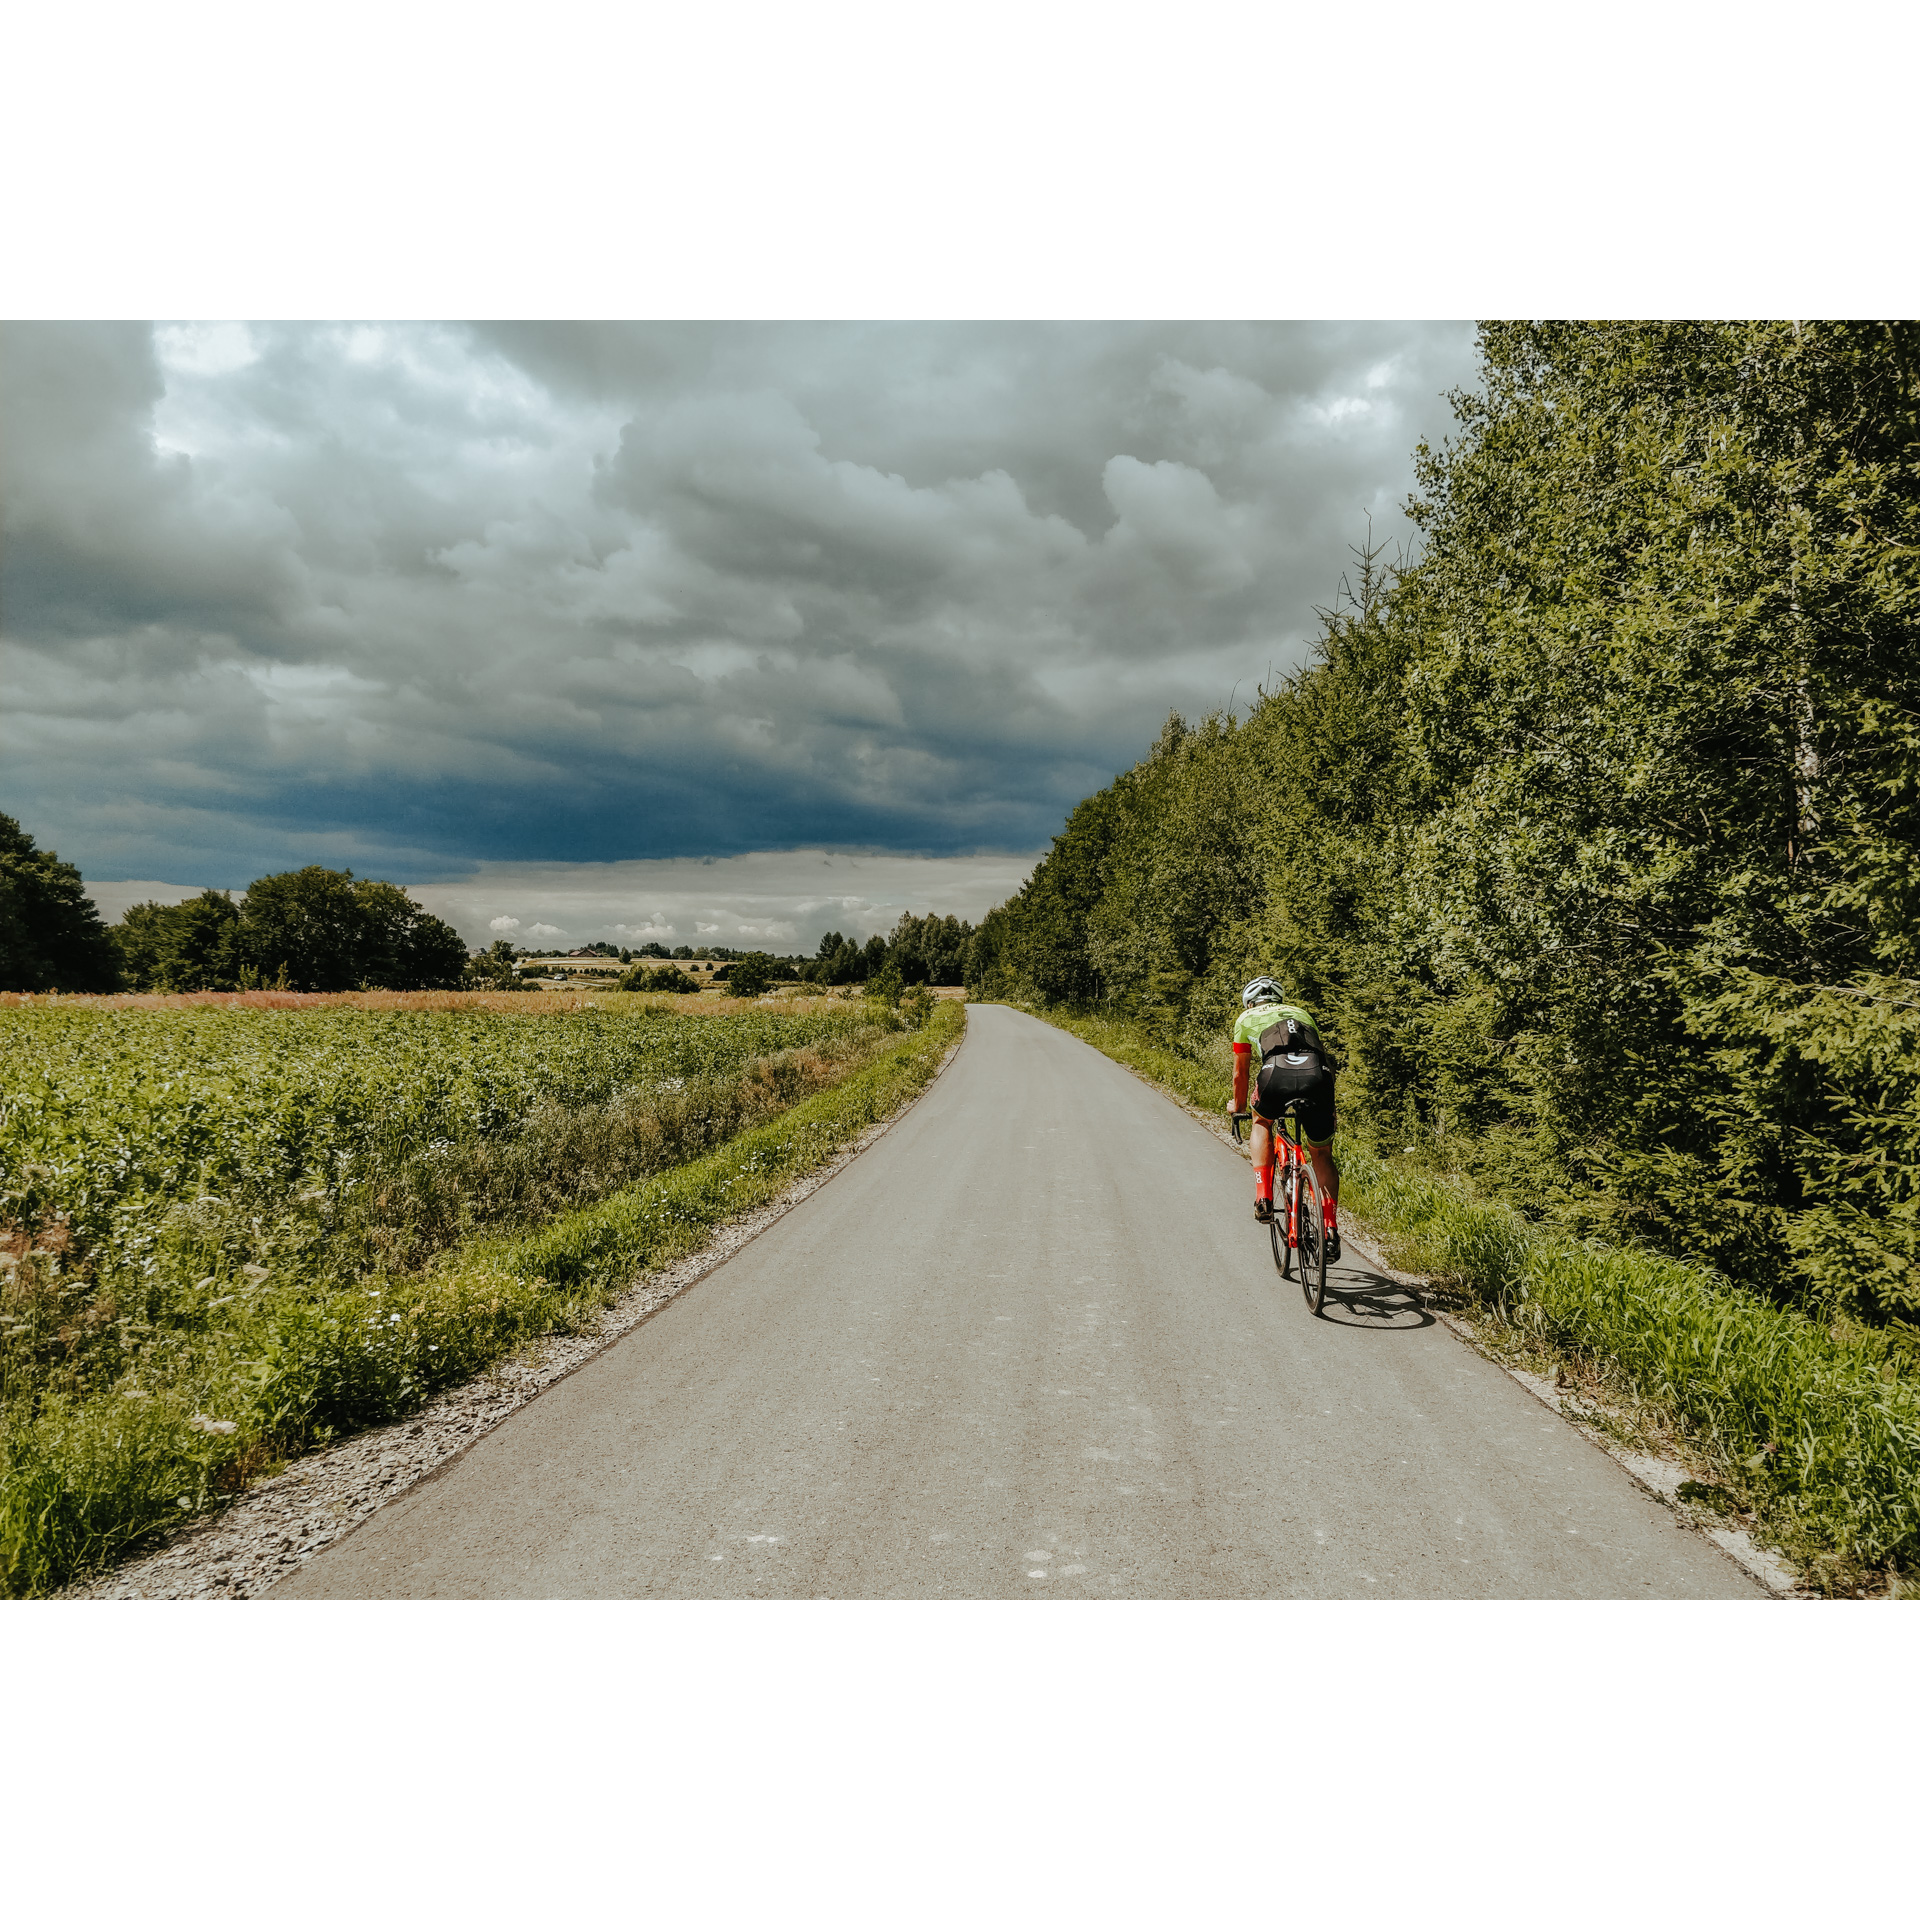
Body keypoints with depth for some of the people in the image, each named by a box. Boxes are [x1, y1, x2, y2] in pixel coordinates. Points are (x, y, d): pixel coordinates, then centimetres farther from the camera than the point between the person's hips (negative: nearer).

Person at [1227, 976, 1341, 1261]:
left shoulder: (1246, 1018, 30)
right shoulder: (1302, 1013, 38)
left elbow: (1240, 1073, 36)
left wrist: (1238, 1107, 55)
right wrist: (1329, 1110, 58)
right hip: (1319, 1077, 2)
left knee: (1262, 1122, 31)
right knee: (1322, 1154, 21)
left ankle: (1263, 1198, 17)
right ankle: (1331, 1230, 8)